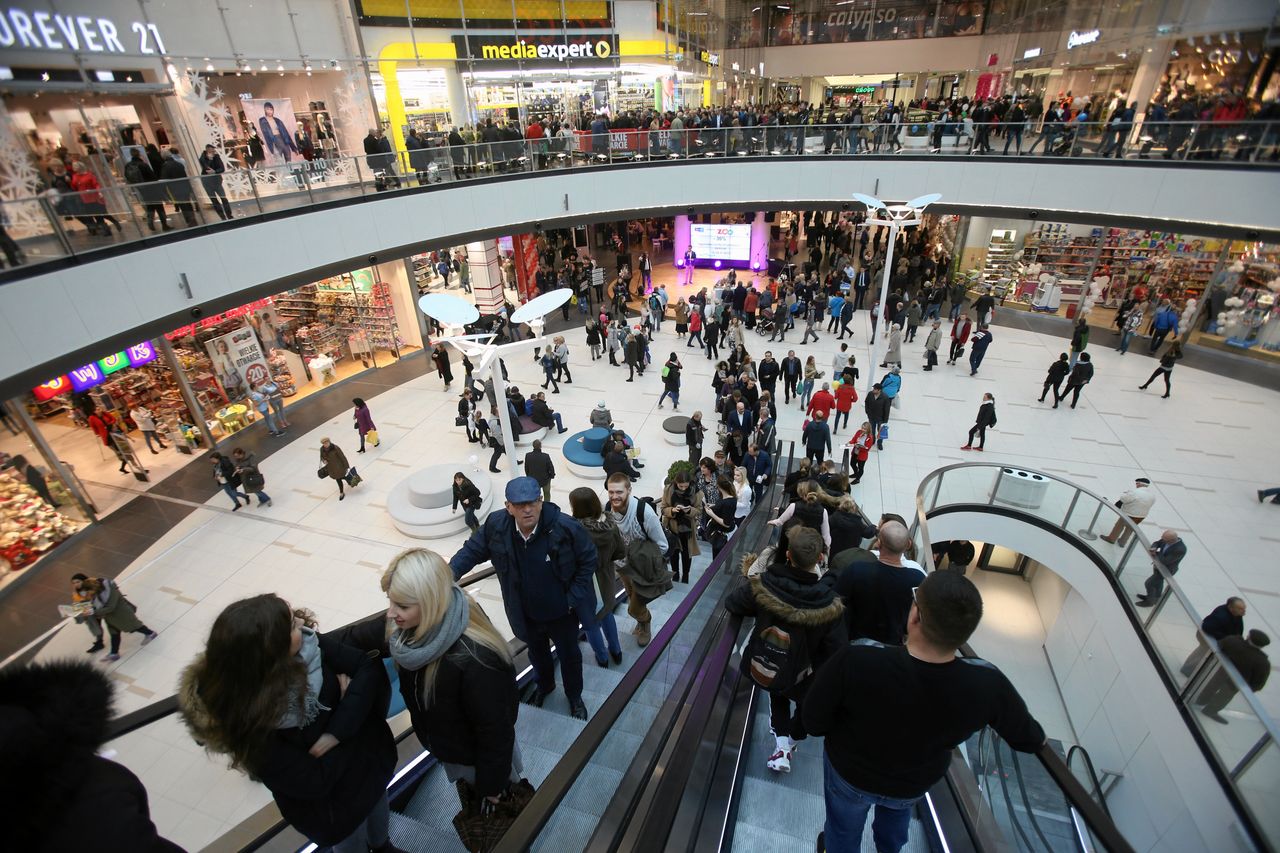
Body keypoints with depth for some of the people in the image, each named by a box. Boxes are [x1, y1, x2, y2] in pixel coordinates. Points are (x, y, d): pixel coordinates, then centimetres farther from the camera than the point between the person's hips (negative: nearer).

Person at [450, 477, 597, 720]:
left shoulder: (566, 527, -30)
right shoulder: (496, 526, -22)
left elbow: (588, 560, -16)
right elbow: (472, 550, -6)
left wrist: (573, 598, -15)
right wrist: (449, 575, -20)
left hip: (562, 613, -2)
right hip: (526, 614, 3)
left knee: (569, 656, 22)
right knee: (537, 653, 31)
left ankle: (575, 697, 54)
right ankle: (545, 685, 64)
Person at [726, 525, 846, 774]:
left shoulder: (762, 585, -26)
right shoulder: (830, 604, -28)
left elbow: (732, 604, -8)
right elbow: (836, 650, -19)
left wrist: (746, 577, 8)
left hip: (761, 669, 2)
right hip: (801, 679, -1)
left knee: (777, 693, 36)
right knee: (805, 704, 34)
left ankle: (781, 744, 28)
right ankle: (792, 742, 50)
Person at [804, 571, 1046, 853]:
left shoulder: (856, 660, -42)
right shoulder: (987, 685, -33)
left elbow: (813, 723, -26)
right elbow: (1029, 738, -11)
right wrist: (1040, 736, 14)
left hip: (849, 772, -3)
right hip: (916, 782, 3)